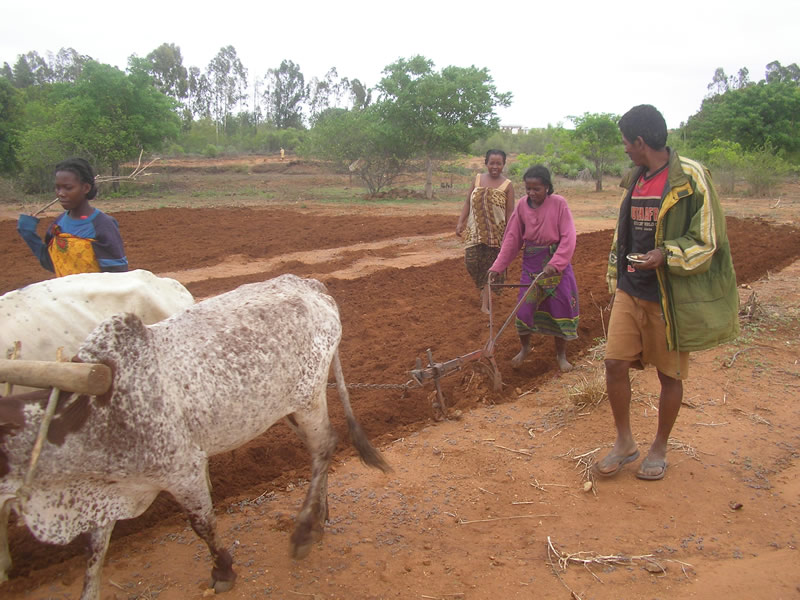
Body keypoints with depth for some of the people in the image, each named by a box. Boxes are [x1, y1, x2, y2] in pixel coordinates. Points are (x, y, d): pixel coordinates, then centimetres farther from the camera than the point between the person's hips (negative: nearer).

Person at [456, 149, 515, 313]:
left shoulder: (507, 185, -2)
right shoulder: (478, 179, 6)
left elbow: (510, 213, -3)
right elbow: (468, 202, 9)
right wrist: (460, 222, -1)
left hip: (495, 232, -2)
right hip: (475, 230, 3)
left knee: (489, 266, 0)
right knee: (471, 261, -5)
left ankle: (485, 305, 8)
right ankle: (484, 289, 26)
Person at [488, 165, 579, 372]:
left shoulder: (559, 203, -13)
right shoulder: (522, 205, -4)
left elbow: (568, 238, -15)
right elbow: (512, 238, 0)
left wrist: (555, 264, -26)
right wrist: (498, 267, -4)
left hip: (557, 264, -2)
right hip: (531, 264, 2)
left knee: (560, 310, 6)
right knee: (524, 308, 1)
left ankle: (561, 355, 25)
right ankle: (525, 347, 28)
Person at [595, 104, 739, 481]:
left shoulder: (691, 178, -13)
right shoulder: (634, 179, 9)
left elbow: (708, 242, -12)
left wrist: (666, 255, -28)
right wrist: (615, 280, 18)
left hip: (670, 298, -6)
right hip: (630, 293, 6)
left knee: (670, 375, 9)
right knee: (615, 364, 2)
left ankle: (659, 449, 29)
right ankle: (624, 442, 22)